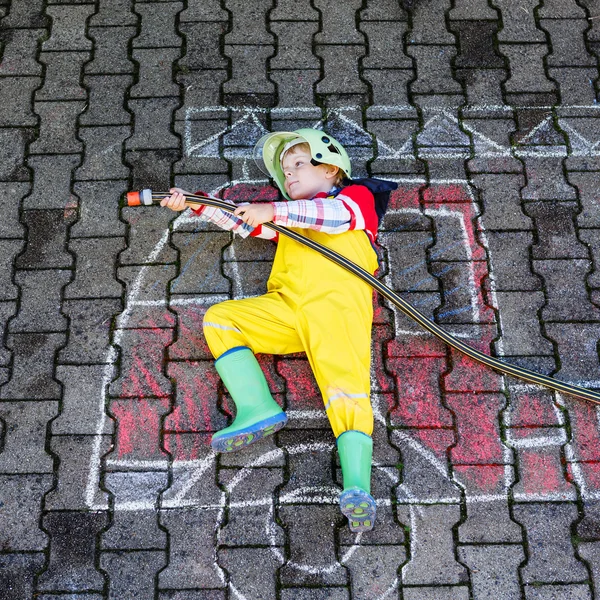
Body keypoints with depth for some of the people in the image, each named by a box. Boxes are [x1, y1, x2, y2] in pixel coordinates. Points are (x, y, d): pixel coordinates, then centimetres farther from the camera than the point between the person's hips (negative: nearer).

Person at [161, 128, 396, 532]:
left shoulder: (357, 195, 19)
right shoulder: (287, 216, 38)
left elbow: (334, 216, -3)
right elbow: (244, 222, 30)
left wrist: (272, 210, -12)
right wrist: (195, 204, 19)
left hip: (338, 300, -6)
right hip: (287, 308, 6)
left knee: (346, 385, -25)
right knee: (219, 319, -11)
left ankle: (357, 485, -38)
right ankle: (257, 409, -26)